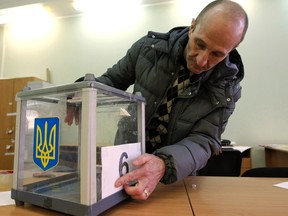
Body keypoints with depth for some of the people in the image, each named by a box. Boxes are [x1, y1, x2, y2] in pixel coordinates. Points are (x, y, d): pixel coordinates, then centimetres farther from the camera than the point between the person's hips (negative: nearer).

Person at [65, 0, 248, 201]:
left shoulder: (226, 90, -13)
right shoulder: (150, 47, -12)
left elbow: (204, 140, -19)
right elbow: (112, 80, -1)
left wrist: (164, 165, -38)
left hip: (176, 176, 1)